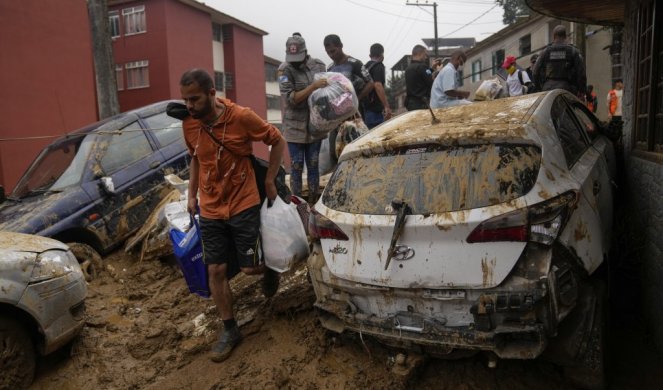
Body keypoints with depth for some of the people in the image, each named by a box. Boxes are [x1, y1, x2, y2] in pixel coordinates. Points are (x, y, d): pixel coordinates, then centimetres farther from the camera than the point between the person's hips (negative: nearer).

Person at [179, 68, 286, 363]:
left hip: (244, 206, -4)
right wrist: (192, 195, 11)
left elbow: (278, 141, -4)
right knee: (216, 271, 5)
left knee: (249, 268, 0)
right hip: (210, 211, 4)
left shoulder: (242, 117, -16)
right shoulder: (188, 124, -2)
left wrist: (269, 181, -4)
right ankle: (229, 331, 22)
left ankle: (269, 267, 38)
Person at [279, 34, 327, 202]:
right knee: (296, 167, 2)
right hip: (295, 127, -3)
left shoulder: (318, 65, 4)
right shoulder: (285, 71, -8)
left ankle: (313, 201, 20)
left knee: (313, 166, 10)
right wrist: (313, 86, -26)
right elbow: (291, 98, -17)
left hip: (315, 126, 3)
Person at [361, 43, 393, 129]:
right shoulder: (379, 66, -8)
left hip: (365, 108, 9)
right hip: (375, 109, -9)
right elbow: (378, 85, -22)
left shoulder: (366, 66, 17)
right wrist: (387, 106, -24)